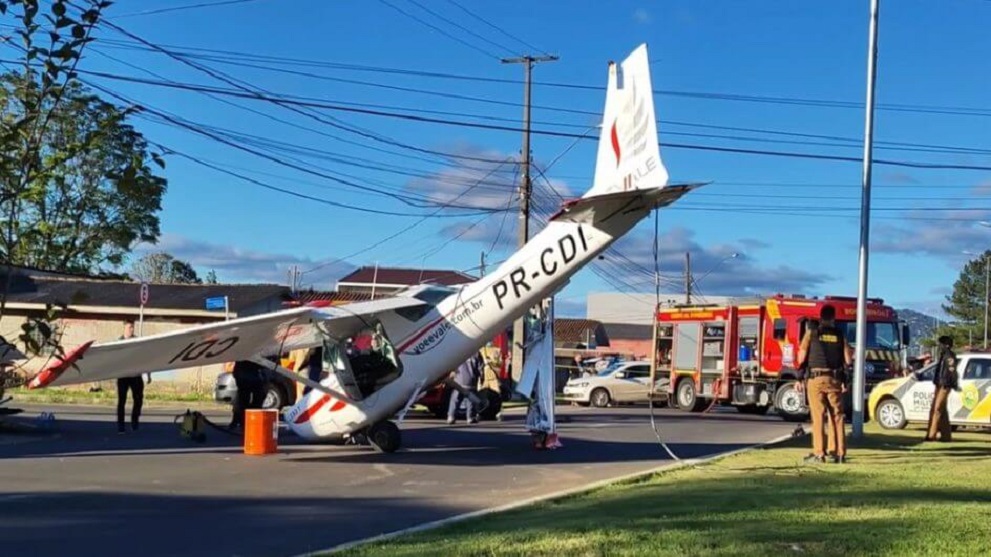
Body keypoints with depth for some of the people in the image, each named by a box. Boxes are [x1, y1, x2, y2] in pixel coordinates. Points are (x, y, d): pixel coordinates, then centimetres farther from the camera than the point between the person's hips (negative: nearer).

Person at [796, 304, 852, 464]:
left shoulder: (812, 332, 1)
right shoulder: (840, 335, 7)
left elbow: (802, 357, -2)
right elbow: (848, 360, 5)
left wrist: (800, 378, 4)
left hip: (816, 378, -2)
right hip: (834, 379, 2)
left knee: (818, 416, -2)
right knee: (837, 416, 7)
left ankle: (819, 453, -4)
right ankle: (839, 453, 6)